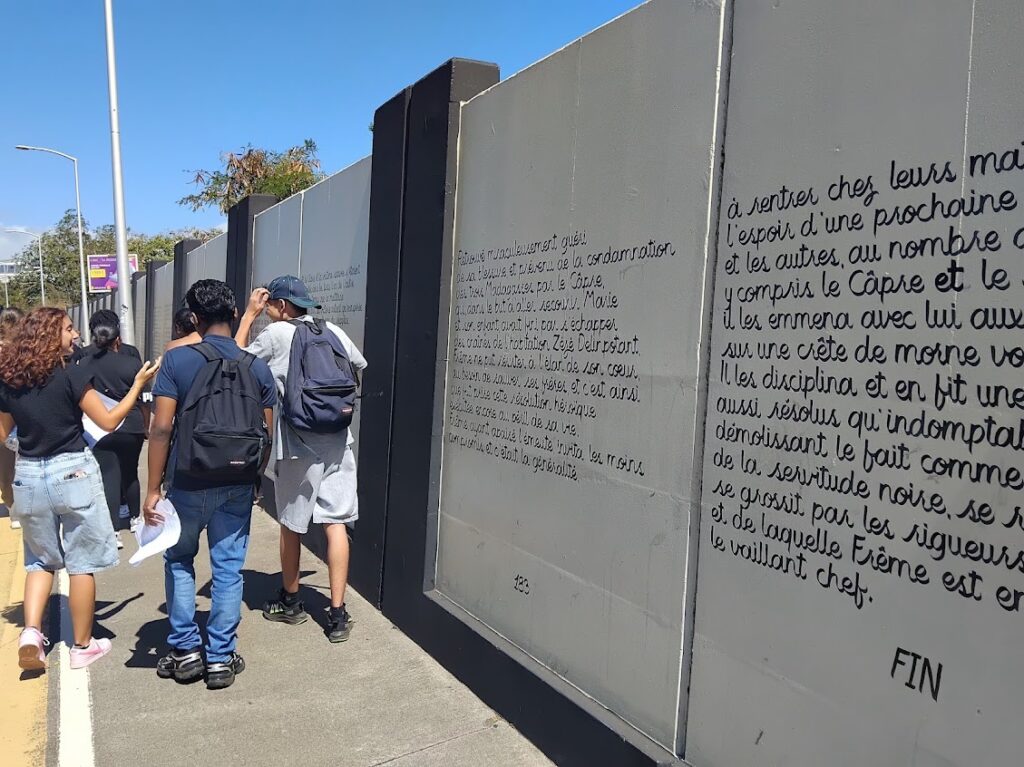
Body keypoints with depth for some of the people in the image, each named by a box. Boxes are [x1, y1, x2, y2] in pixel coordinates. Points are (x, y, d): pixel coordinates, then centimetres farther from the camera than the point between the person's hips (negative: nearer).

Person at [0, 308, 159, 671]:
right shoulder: (71, 375, -12)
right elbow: (108, 421, -7)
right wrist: (139, 383, -1)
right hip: (72, 473, -5)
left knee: (41, 559, 21)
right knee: (82, 563, 8)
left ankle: (31, 632, 4)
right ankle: (83, 646, 17)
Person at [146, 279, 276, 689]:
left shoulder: (177, 359, -10)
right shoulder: (257, 368, -2)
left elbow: (161, 429, -13)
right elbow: (265, 435, 1)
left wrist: (153, 490, -7)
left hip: (188, 483, -1)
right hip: (237, 486, 2)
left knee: (179, 561, 19)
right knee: (229, 569, 10)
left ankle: (185, 649, 21)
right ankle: (221, 658, 16)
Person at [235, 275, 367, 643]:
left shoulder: (276, 334, -6)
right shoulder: (334, 331, 6)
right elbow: (360, 367, 21)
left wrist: (248, 315, 10)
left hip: (298, 445, -3)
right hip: (338, 442, 3)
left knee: (291, 524, 13)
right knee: (336, 524, 3)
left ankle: (290, 601, 30)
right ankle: (337, 614, 4)